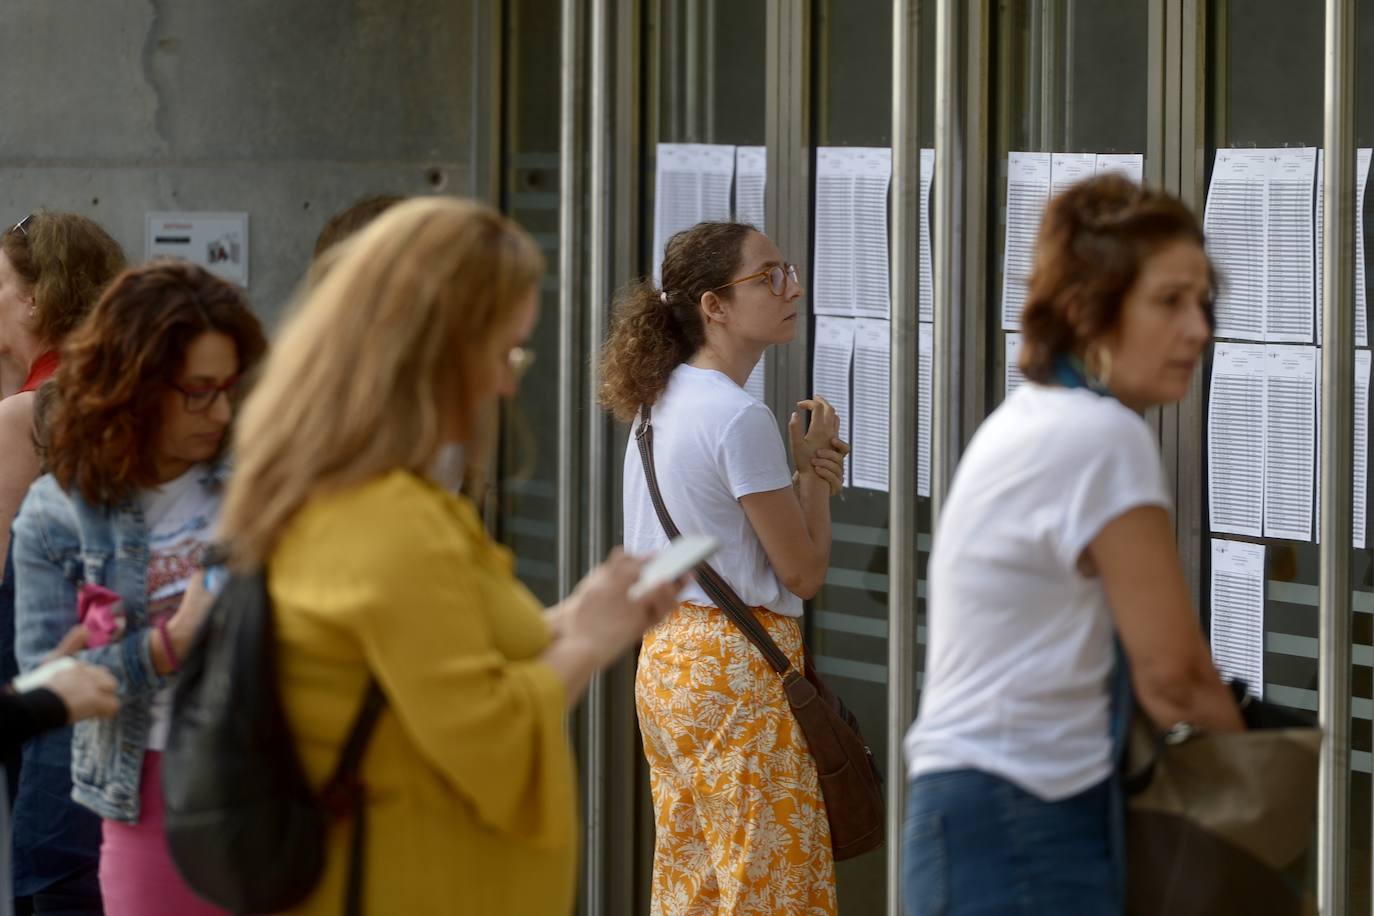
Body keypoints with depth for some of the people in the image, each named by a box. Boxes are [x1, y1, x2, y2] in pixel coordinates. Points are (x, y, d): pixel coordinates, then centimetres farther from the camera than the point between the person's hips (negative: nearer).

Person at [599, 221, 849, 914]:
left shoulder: (662, 401, 10)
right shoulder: (740, 418, -17)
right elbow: (804, 572, -12)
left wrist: (807, 472, 3)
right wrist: (814, 464, 1)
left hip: (665, 661, 9)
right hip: (738, 669, -9)